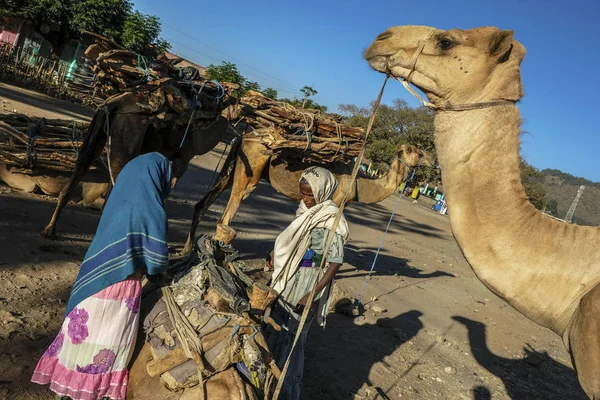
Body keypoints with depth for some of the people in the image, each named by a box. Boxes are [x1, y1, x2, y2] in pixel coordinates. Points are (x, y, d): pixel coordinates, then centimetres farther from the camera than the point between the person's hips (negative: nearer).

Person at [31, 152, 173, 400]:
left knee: (87, 328, 21)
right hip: (120, 284, -7)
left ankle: (70, 377, 36)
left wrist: (142, 262, 16)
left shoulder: (120, 198, 5)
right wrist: (158, 268, 4)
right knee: (111, 336, 10)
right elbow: (157, 254, -16)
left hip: (97, 275, 7)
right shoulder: (150, 208, -18)